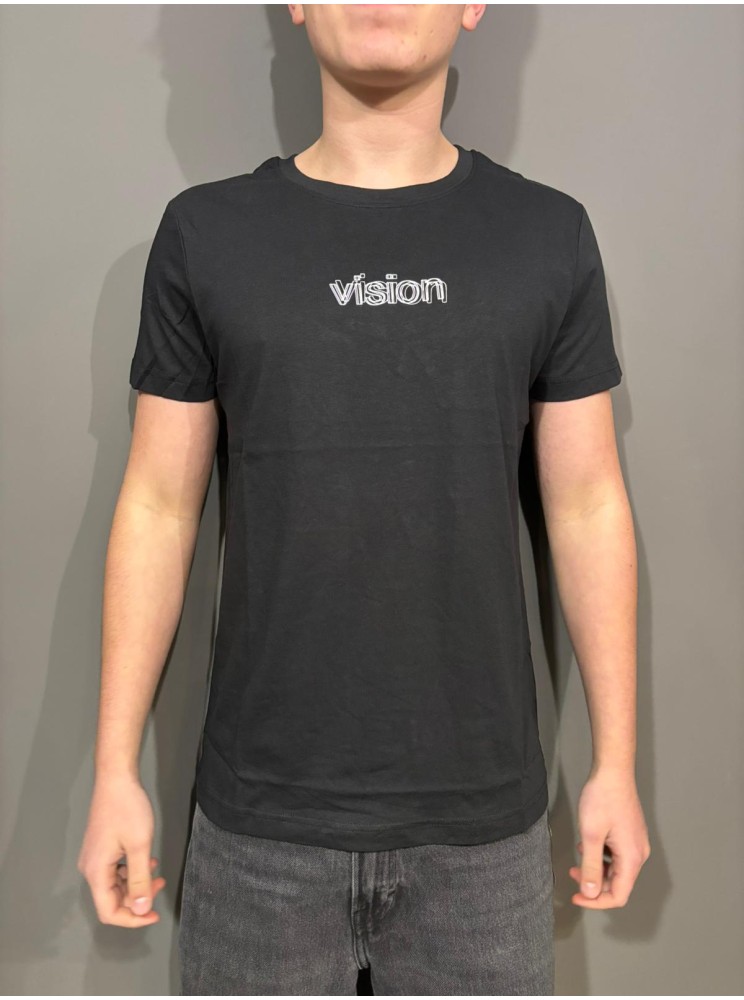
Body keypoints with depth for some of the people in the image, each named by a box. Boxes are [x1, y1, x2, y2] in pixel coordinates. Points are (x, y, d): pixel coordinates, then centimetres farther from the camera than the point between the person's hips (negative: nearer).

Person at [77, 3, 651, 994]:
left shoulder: (549, 235, 0)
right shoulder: (206, 233, -1)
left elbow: (588, 507, 2)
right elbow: (159, 508, 0)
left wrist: (617, 764, 4)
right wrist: (115, 773, 1)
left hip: (485, 813, 1)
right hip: (260, 818, 0)